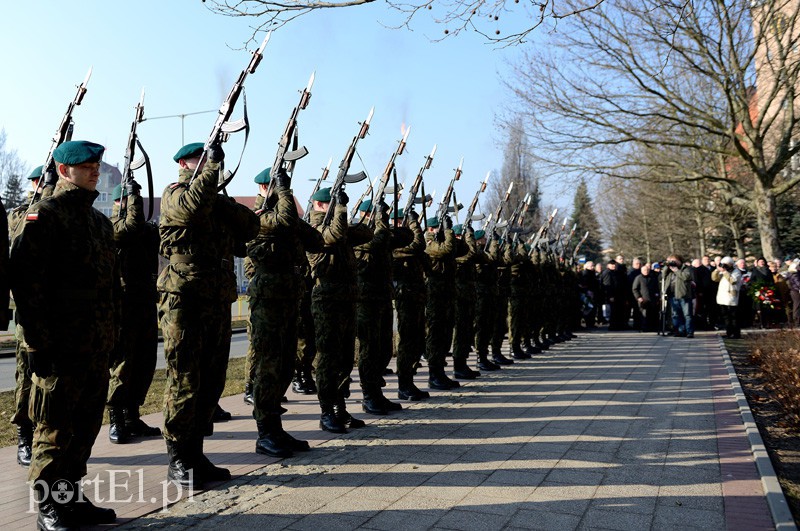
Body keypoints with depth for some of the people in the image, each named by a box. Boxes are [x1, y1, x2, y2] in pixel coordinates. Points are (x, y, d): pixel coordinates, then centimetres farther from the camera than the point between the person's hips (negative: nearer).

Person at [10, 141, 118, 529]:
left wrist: (111, 333, 16)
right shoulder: (44, 215, -7)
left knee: (87, 424, 14)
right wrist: (37, 341, -17)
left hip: (97, 347, 7)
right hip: (61, 346, -7)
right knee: (55, 428, 4)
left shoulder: (100, 220, 17)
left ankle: (71, 496, 28)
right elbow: (26, 281, -13)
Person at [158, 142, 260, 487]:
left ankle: (195, 454, 22)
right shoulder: (173, 195, 1)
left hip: (218, 303, 7)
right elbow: (192, 205, -23)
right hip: (184, 301, -7)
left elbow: (251, 227, 5)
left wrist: (222, 201, -7)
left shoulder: (218, 202, 20)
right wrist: (212, 166, -14)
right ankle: (178, 461, 10)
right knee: (184, 383, -2)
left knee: (211, 383, 11)